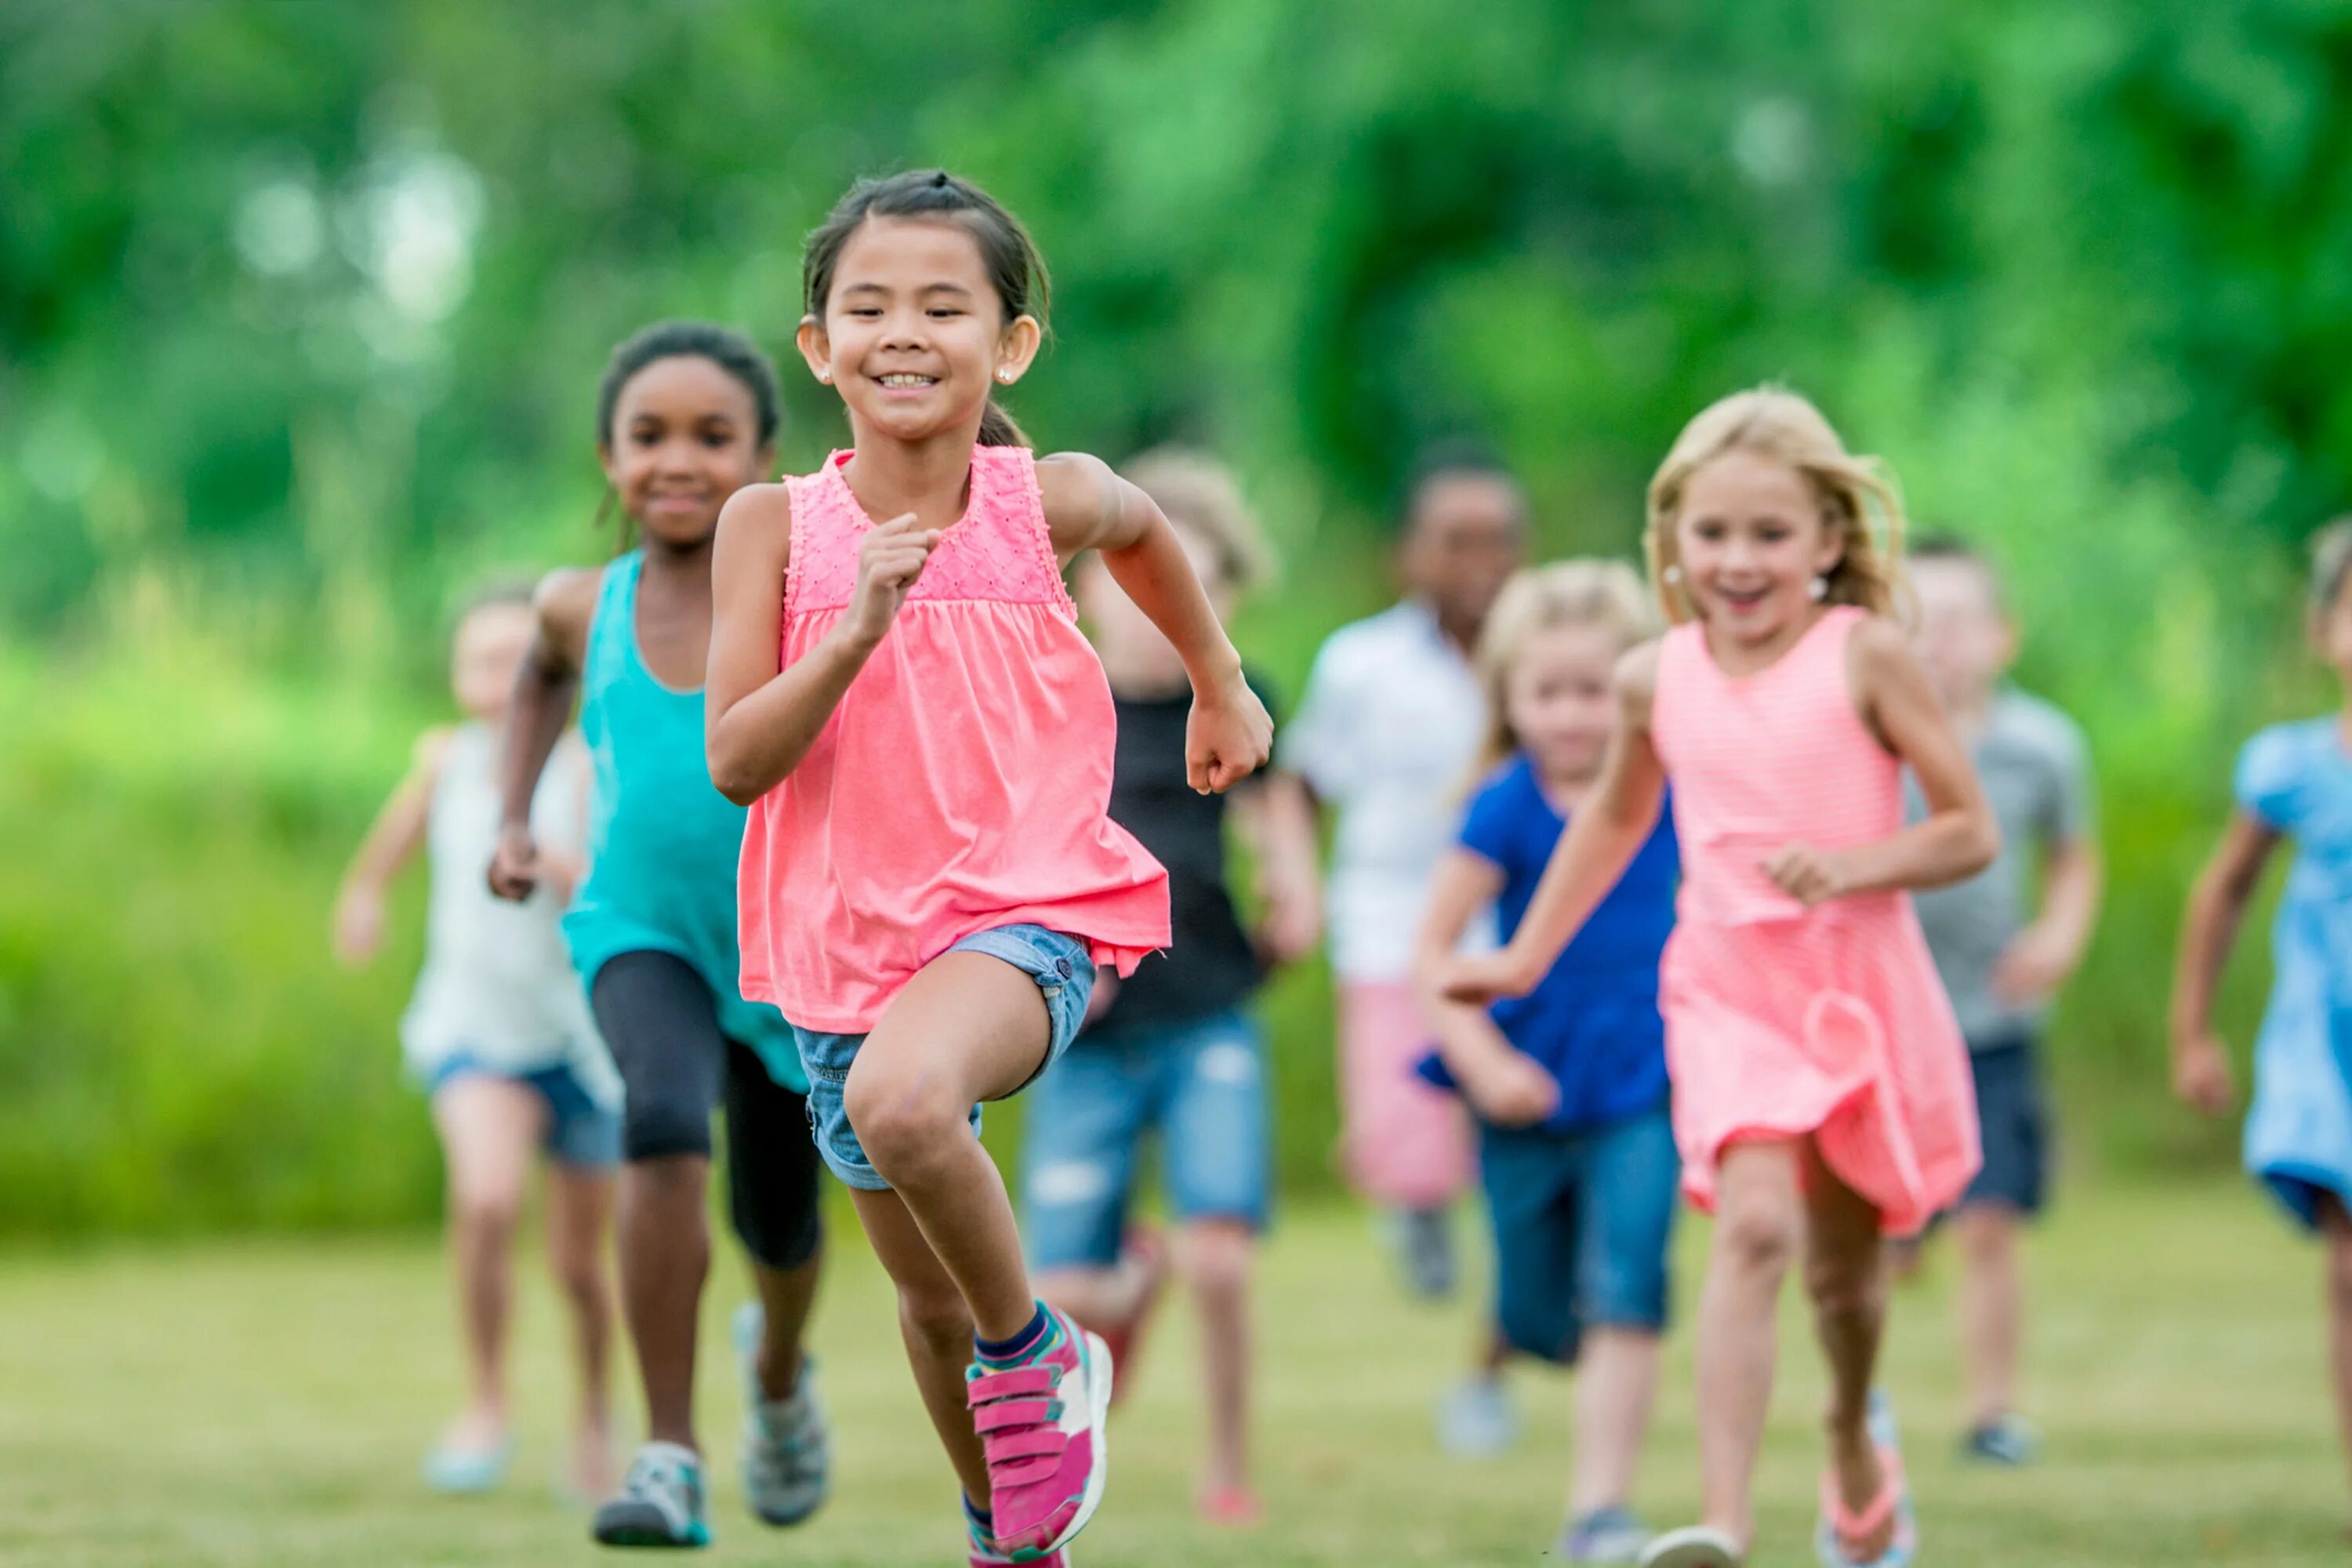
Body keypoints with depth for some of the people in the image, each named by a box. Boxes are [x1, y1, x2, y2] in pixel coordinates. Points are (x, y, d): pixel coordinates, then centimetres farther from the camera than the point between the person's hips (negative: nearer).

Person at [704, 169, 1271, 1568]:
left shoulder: (1048, 502, -5)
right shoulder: (777, 527, -6)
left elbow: (1143, 531, 20)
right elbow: (739, 763, -13)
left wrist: (1222, 687, 29)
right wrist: (856, 631, -25)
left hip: (1027, 914, -3)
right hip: (850, 936, 3)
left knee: (900, 1097, -36)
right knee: (931, 1303, 15)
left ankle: (1039, 1355, -10)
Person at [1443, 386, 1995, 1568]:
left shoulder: (1863, 656, -8)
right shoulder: (1657, 678, 2)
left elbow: (1970, 833, -6)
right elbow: (1615, 817, 23)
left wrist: (1852, 865, -23)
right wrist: (1526, 959, 25)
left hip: (1861, 981, 0)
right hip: (1727, 990, 1)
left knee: (1845, 1261, 16)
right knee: (1754, 1226, -23)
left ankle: (1855, 1437, 50)